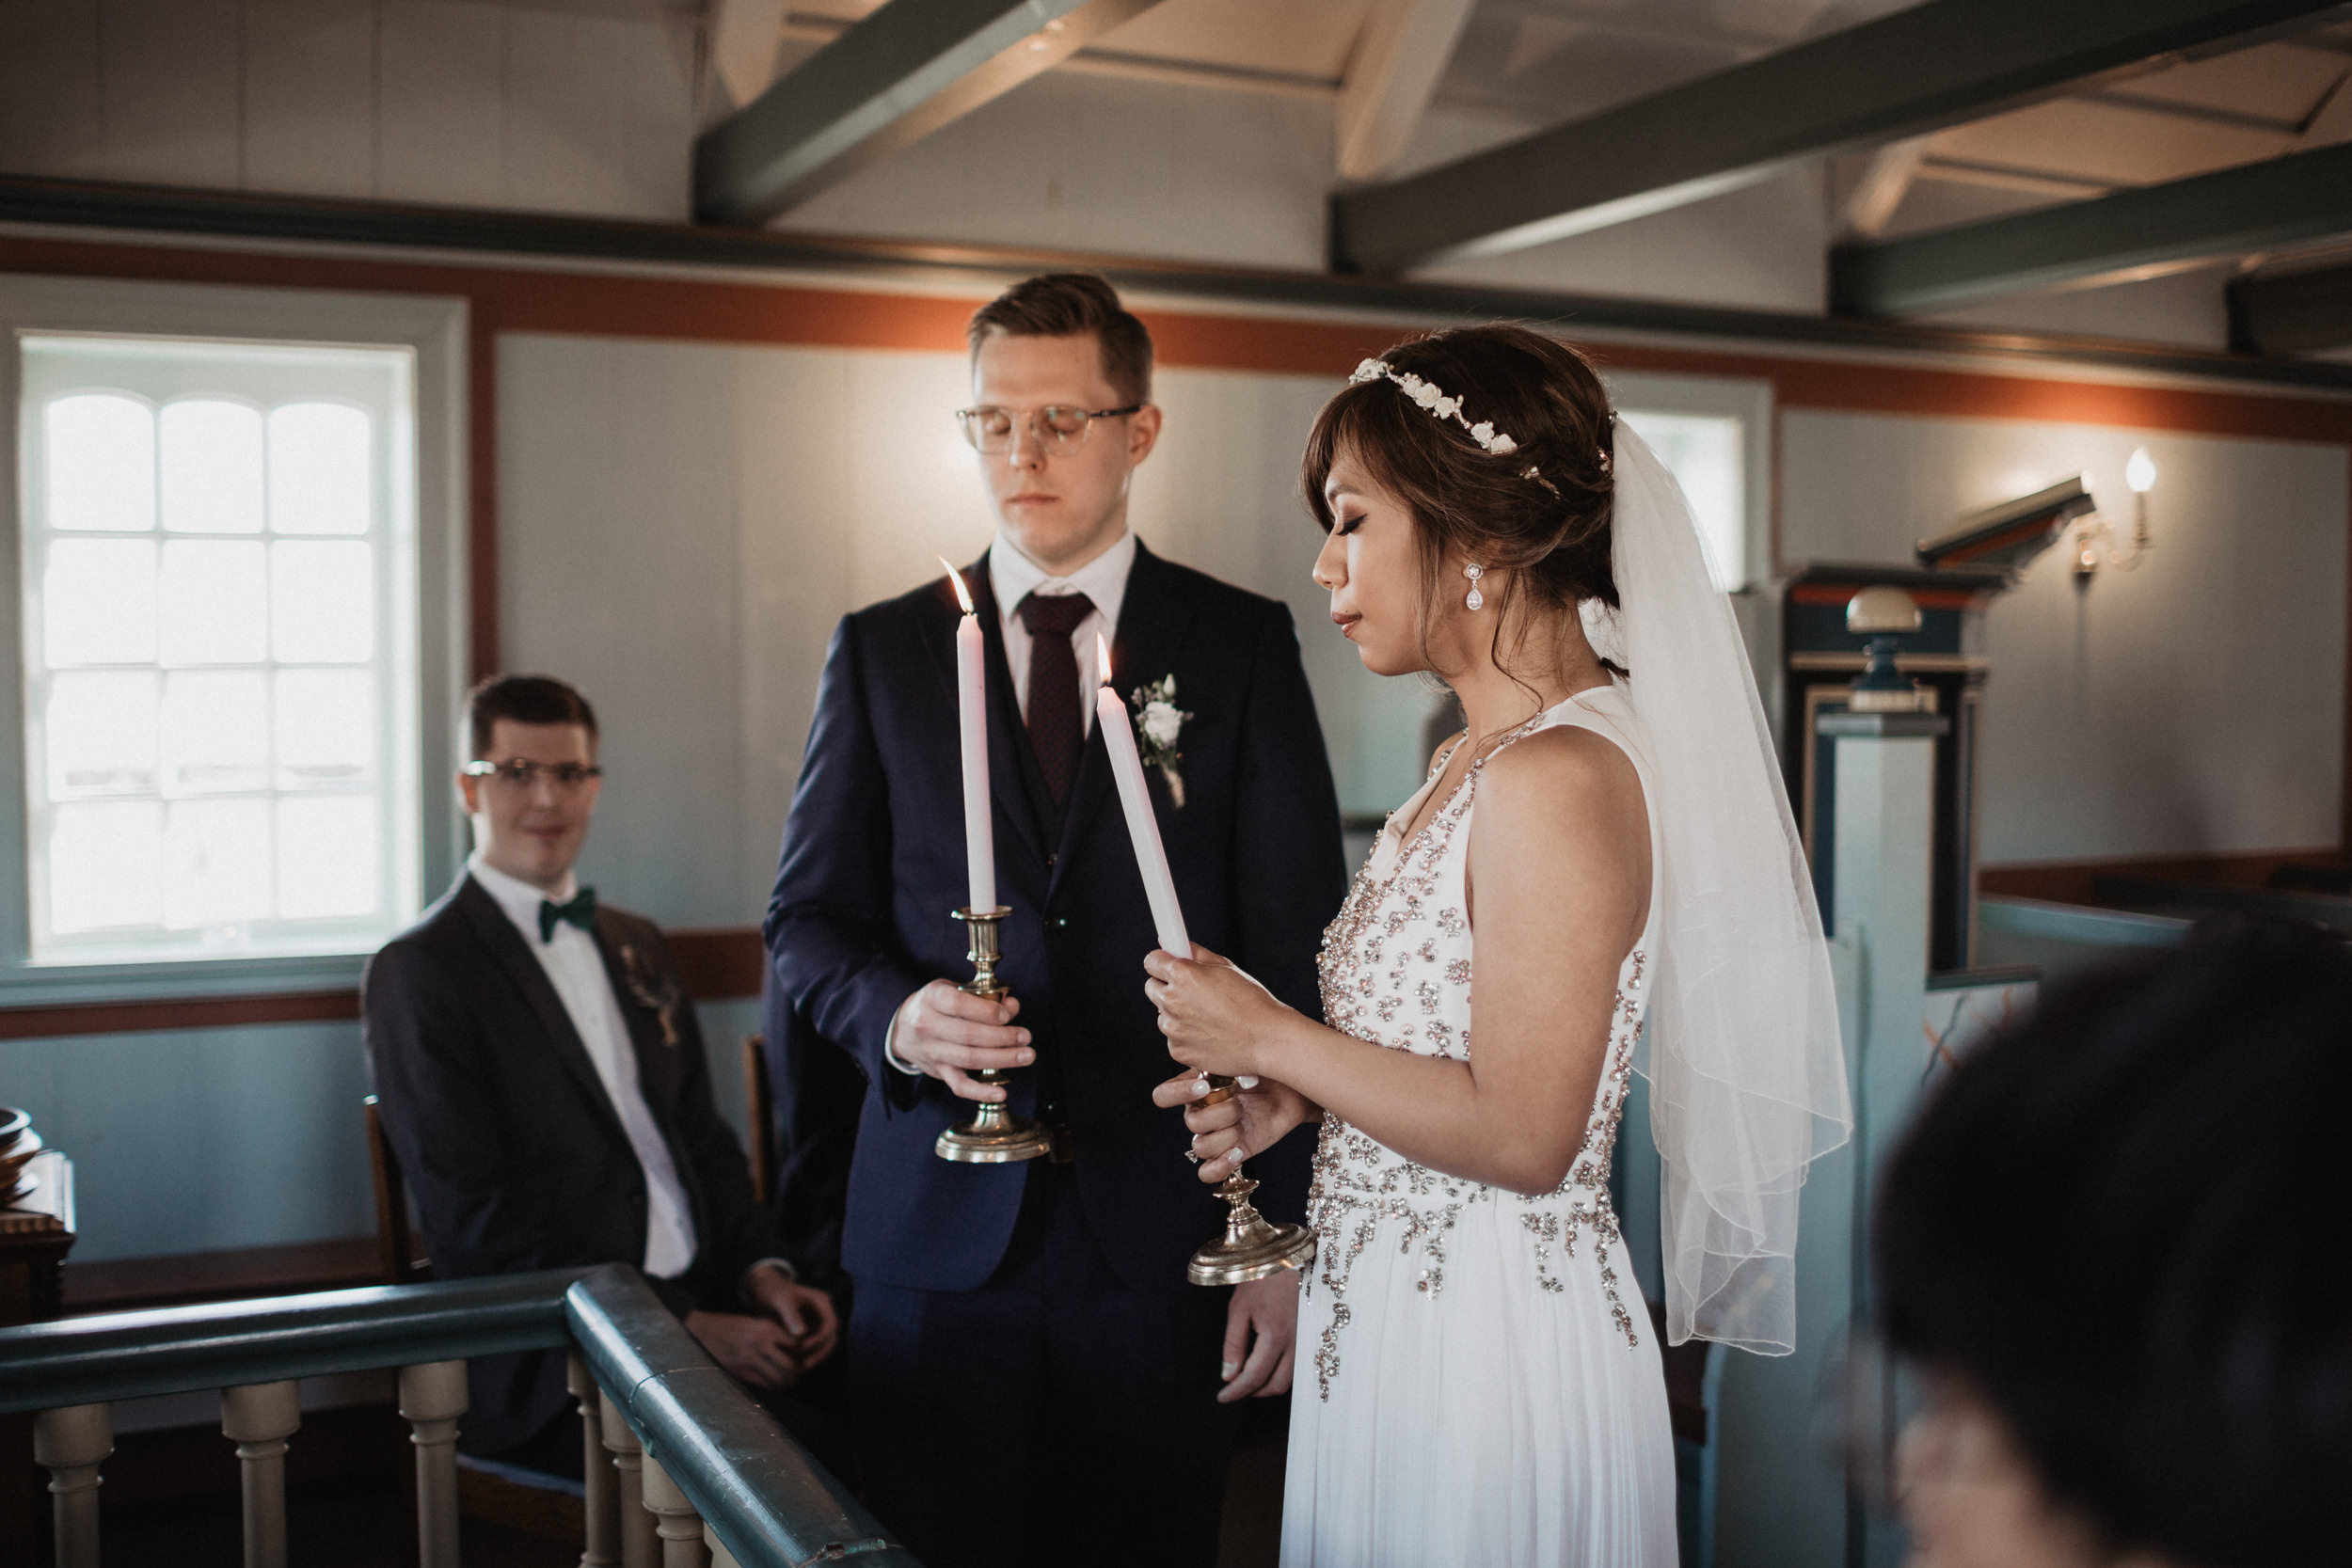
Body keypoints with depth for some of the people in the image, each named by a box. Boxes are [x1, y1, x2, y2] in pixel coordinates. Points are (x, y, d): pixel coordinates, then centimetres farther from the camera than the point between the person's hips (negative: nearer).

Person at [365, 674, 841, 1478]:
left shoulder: (638, 948, 21)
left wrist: (759, 1269, 0)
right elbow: (479, 1222, -9)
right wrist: (678, 1323, -15)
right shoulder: (417, 974, -2)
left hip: (710, 1304, 6)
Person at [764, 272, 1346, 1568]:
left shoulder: (1244, 646, 2)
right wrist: (897, 1013, -14)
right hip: (939, 1230, 1)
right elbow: (808, 916, 9)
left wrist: (1290, 1239, -6)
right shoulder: (880, 649, 8)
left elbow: (1295, 958, -1)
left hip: (1162, 1230, -1)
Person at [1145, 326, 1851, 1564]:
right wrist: (1296, 1092, 2)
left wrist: (1272, 1038, -16)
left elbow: (1520, 1132, -25)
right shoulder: (1482, 756, 8)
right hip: (1397, 1320, 9)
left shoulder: (1558, 777, -22)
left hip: (1491, 1349, -9)